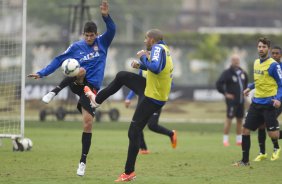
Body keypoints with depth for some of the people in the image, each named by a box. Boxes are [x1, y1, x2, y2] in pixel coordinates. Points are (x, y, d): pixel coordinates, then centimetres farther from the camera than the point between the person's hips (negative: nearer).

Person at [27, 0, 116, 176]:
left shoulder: (102, 43, 4)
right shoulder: (76, 47, 2)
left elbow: (112, 30, -13)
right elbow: (59, 60, 4)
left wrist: (106, 16, -31)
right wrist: (42, 73, -3)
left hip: (92, 87, 1)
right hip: (77, 83, -1)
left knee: (88, 122, -5)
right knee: (79, 72, -39)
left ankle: (83, 161, 5)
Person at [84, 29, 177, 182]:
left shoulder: (158, 48, -23)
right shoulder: (163, 48, 4)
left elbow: (155, 68, -40)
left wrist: (143, 57, -24)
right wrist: (141, 65, 6)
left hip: (153, 99, -10)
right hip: (152, 88, 10)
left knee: (134, 133, -3)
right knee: (121, 76, 21)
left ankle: (129, 173, 5)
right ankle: (97, 99, 37)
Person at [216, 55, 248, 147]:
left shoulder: (242, 73, 10)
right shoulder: (227, 73, -11)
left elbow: (245, 81, 30)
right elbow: (219, 84, -15)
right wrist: (225, 93, -14)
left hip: (241, 100, 7)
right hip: (232, 100, -7)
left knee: (240, 119, 10)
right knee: (229, 118, -7)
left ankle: (239, 140, 18)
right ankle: (225, 140, -2)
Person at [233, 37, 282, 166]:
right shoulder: (256, 63, 11)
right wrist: (250, 87, 16)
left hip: (268, 104, -7)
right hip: (256, 102, 7)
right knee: (245, 130, 3)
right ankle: (245, 161, 11)